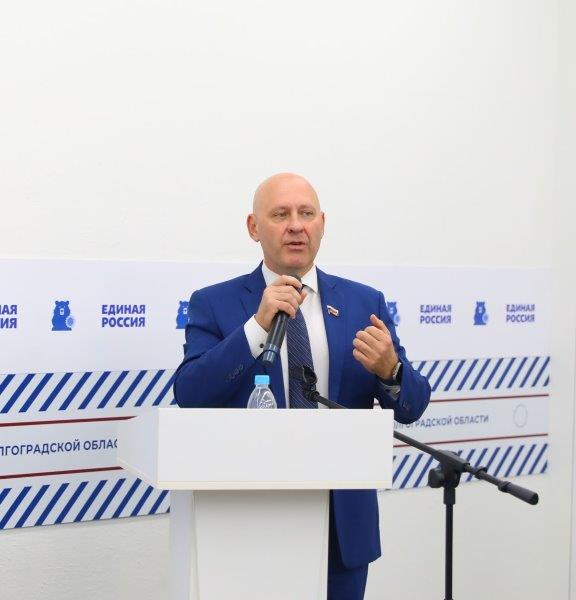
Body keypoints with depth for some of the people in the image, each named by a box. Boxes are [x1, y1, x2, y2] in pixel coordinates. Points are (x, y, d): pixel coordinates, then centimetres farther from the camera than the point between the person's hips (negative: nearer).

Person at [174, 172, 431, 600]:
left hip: (343, 520, 2)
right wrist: (258, 325, -22)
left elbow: (412, 407, 3)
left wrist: (390, 370, -19)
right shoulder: (214, 304, -1)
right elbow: (189, 397, -13)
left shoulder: (365, 303, 5)